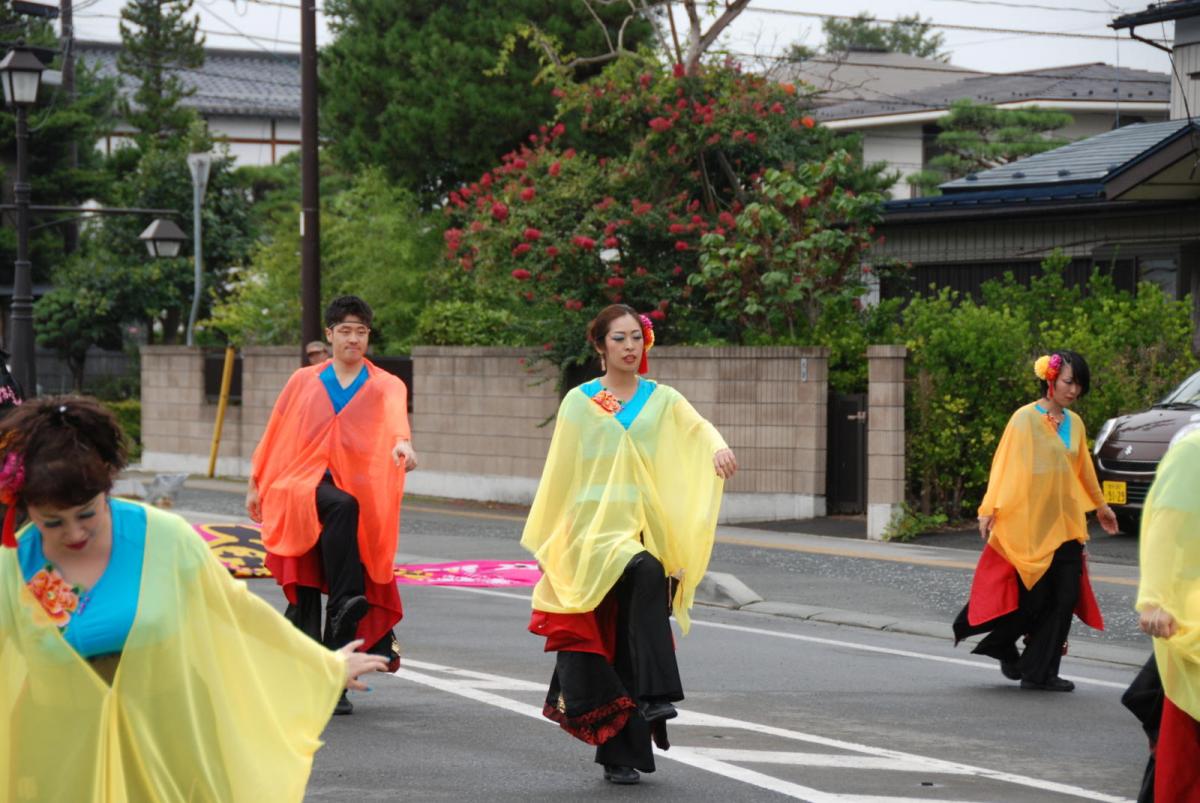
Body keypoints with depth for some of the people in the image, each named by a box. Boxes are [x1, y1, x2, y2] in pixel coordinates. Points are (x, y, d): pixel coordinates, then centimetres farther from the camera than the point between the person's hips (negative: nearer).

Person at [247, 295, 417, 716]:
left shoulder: (385, 386, 5)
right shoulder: (304, 382, 10)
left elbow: (395, 416, -18)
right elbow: (274, 436, 17)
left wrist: (402, 442, -39)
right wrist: (256, 485, 16)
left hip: (353, 487, 1)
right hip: (301, 486, 0)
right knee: (343, 507, -35)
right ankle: (345, 609, -35)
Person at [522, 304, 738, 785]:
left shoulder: (662, 401, 11)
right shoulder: (579, 402, 9)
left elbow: (698, 429, -7)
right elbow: (558, 474, 11)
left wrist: (718, 448, -31)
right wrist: (543, 542, 10)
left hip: (645, 530, 2)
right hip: (593, 528, -2)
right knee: (646, 574, -31)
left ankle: (622, 753, -8)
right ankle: (655, 696, -29)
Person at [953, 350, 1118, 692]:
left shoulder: (1074, 423, 11)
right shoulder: (1026, 419, -7)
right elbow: (1005, 466, -11)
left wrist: (1100, 506, 35)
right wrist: (989, 510, -17)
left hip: (1065, 524, 6)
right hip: (1029, 522, -6)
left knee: (1065, 598, -1)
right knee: (1032, 596, -3)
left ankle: (1041, 672, 5)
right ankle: (1003, 646, 24)